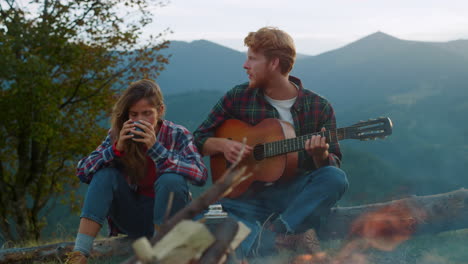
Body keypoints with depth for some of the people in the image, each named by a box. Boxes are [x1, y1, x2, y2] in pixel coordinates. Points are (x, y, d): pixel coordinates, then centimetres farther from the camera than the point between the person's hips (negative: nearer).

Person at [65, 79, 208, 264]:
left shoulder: (177, 135, -9)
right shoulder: (118, 134, -3)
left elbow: (200, 175, -25)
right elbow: (82, 171, -10)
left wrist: (155, 147, -33)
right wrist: (117, 148, -26)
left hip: (165, 217, -2)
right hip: (130, 218, 2)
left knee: (171, 180, -30)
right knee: (105, 174, -21)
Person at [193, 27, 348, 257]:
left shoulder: (319, 108, 0)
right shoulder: (237, 97, 5)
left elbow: (333, 165, 1)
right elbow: (199, 139, 12)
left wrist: (321, 155, -22)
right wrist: (223, 145, -10)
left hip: (296, 194, 1)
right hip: (247, 195, 0)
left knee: (336, 178, -32)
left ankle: (277, 231, -31)